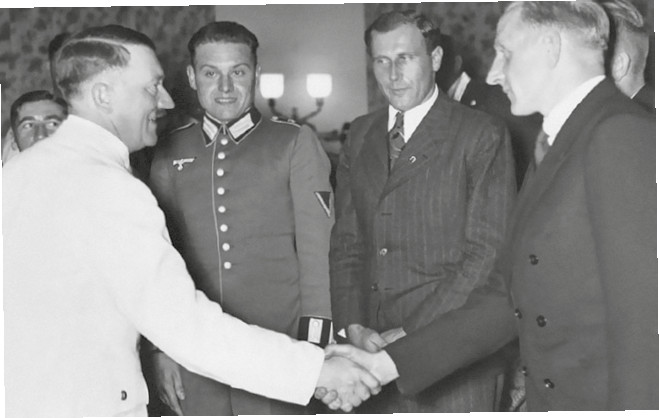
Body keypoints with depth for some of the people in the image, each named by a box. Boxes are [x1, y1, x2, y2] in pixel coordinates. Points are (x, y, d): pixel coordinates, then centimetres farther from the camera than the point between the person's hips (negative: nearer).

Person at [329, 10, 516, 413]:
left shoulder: (482, 135, -5)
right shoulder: (361, 134, 12)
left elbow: (488, 255, -11)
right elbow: (346, 242, 10)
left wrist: (410, 334, -14)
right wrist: (353, 327, -4)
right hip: (373, 352, 4)